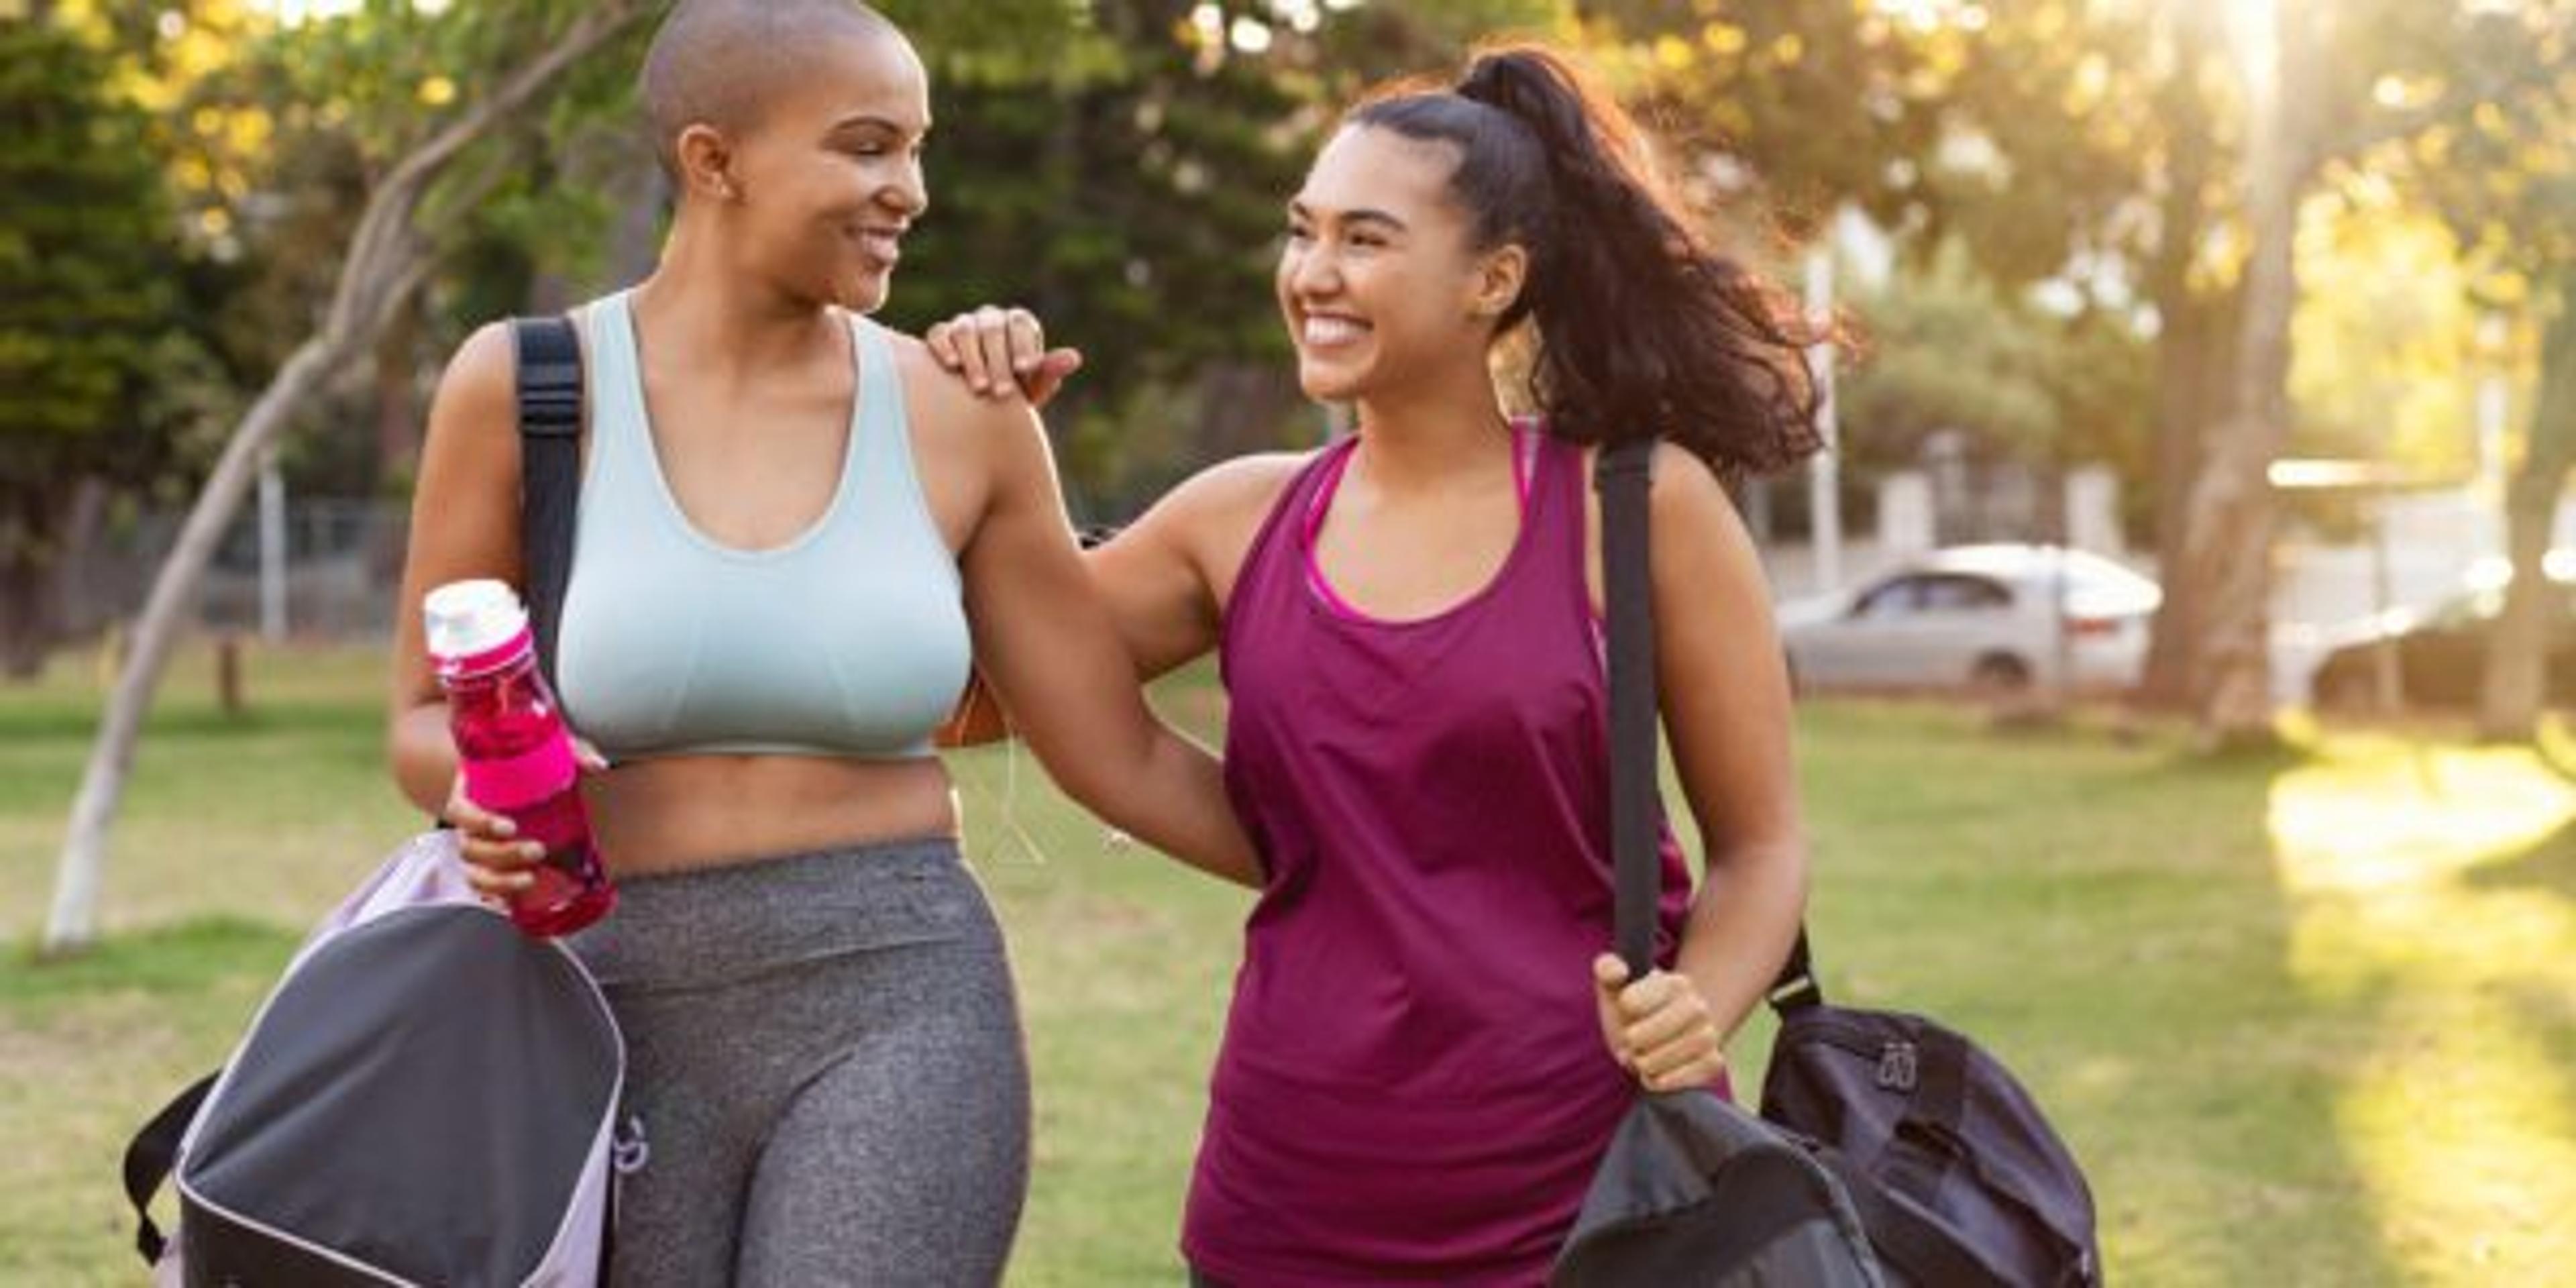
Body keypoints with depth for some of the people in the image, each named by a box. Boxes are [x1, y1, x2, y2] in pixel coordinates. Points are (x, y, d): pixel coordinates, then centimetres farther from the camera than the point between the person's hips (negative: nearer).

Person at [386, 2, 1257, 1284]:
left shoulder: (960, 418, 2)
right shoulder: (527, 385, -2)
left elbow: (1123, 758, 8)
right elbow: (427, 724, 6)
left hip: (900, 1013, 0)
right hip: (624, 1029, 0)